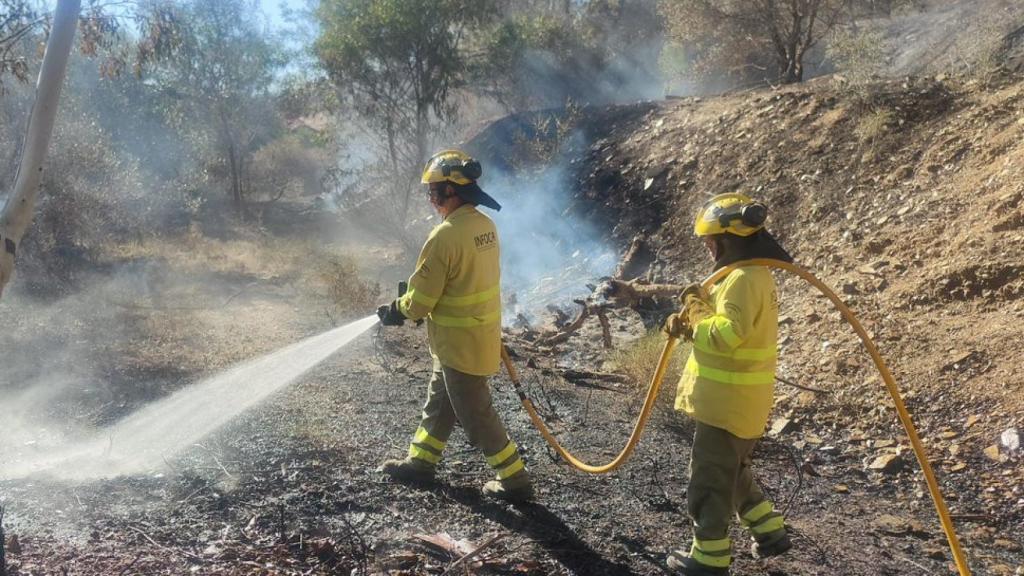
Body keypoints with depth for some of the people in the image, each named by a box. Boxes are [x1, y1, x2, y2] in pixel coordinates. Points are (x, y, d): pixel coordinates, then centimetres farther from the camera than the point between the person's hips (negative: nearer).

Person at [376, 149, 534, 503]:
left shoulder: (445, 236, -26)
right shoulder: (485, 225, 1)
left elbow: (421, 299, -20)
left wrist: (395, 312, 2)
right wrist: (408, 305, 16)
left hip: (459, 343, -9)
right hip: (480, 334, 9)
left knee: (475, 414, 5)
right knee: (439, 401, 22)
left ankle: (515, 480, 15)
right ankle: (420, 462, 37)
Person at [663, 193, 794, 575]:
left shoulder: (743, 279, -22)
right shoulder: (754, 275, 12)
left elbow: (727, 334, -31)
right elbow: (723, 328, 14)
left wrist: (692, 319, -15)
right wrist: (692, 323, -5)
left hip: (728, 403, -10)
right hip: (739, 401, 10)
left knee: (708, 481, 3)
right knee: (733, 472, 26)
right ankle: (771, 532, 35)